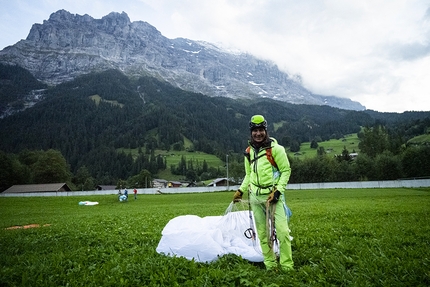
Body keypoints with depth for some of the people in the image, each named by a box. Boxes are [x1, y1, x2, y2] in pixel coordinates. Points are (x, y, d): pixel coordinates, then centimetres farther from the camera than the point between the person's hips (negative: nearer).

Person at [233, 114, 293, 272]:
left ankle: (287, 266, 4)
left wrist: (278, 191, -14)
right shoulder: (249, 152, 10)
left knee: (282, 231, -10)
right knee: (262, 233, 8)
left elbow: (286, 170, -5)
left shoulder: (275, 148, -7)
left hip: (273, 195, -5)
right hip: (255, 196, 5)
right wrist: (240, 191, 11)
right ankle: (270, 266, 19)